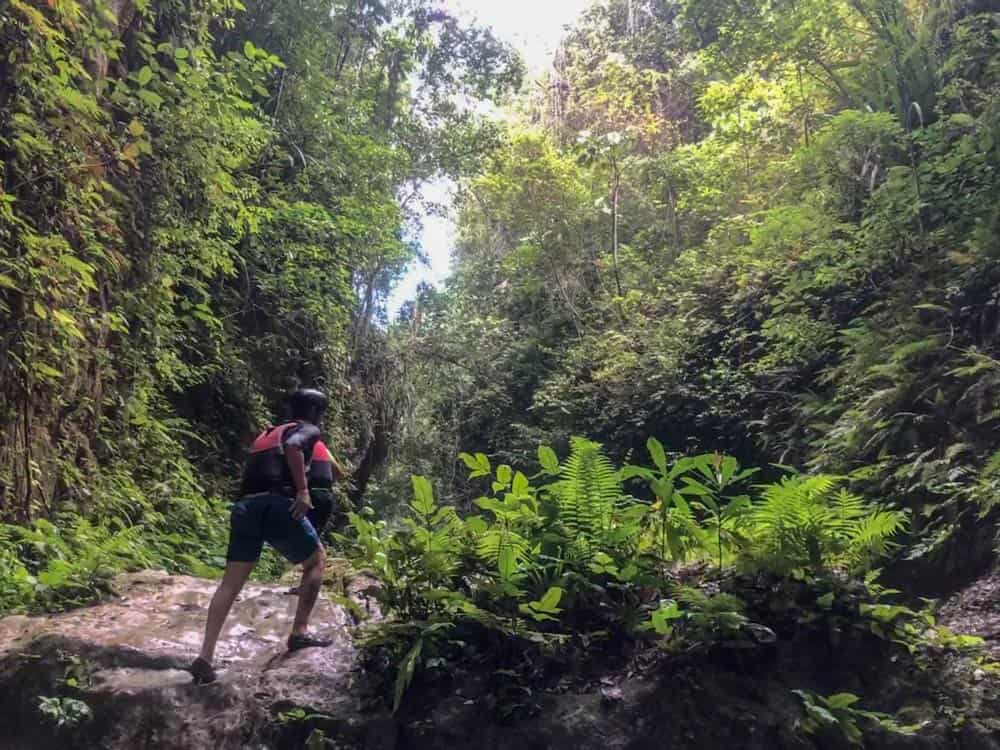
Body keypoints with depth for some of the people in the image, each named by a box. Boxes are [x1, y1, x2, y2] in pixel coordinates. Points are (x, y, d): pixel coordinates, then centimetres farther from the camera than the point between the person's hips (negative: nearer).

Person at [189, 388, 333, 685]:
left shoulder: (265, 434, 31)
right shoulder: (309, 430, 9)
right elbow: (292, 447, -13)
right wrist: (302, 490, -15)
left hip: (245, 506, 6)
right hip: (277, 504, -6)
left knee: (230, 583, 5)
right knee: (316, 560, 16)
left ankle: (205, 657, -3)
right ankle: (300, 632, 14)